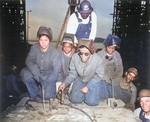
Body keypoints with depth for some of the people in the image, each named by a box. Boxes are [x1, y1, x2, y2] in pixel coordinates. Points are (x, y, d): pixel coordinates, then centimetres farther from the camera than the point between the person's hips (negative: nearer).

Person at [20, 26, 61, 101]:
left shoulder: (54, 52, -22)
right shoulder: (34, 48, -15)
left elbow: (56, 69, -20)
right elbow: (29, 61, -14)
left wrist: (45, 83, -28)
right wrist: (37, 76, -28)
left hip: (49, 75, -3)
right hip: (37, 72, 3)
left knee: (47, 96, -19)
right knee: (24, 73, -26)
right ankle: (35, 95, -7)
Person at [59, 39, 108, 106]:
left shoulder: (98, 60, -30)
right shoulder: (74, 57, -23)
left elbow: (98, 76, -15)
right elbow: (72, 73, -6)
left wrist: (87, 87, -21)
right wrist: (65, 83, -20)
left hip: (93, 81, -2)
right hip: (80, 80, 3)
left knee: (91, 102, -15)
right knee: (75, 99, -9)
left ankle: (102, 86, 13)